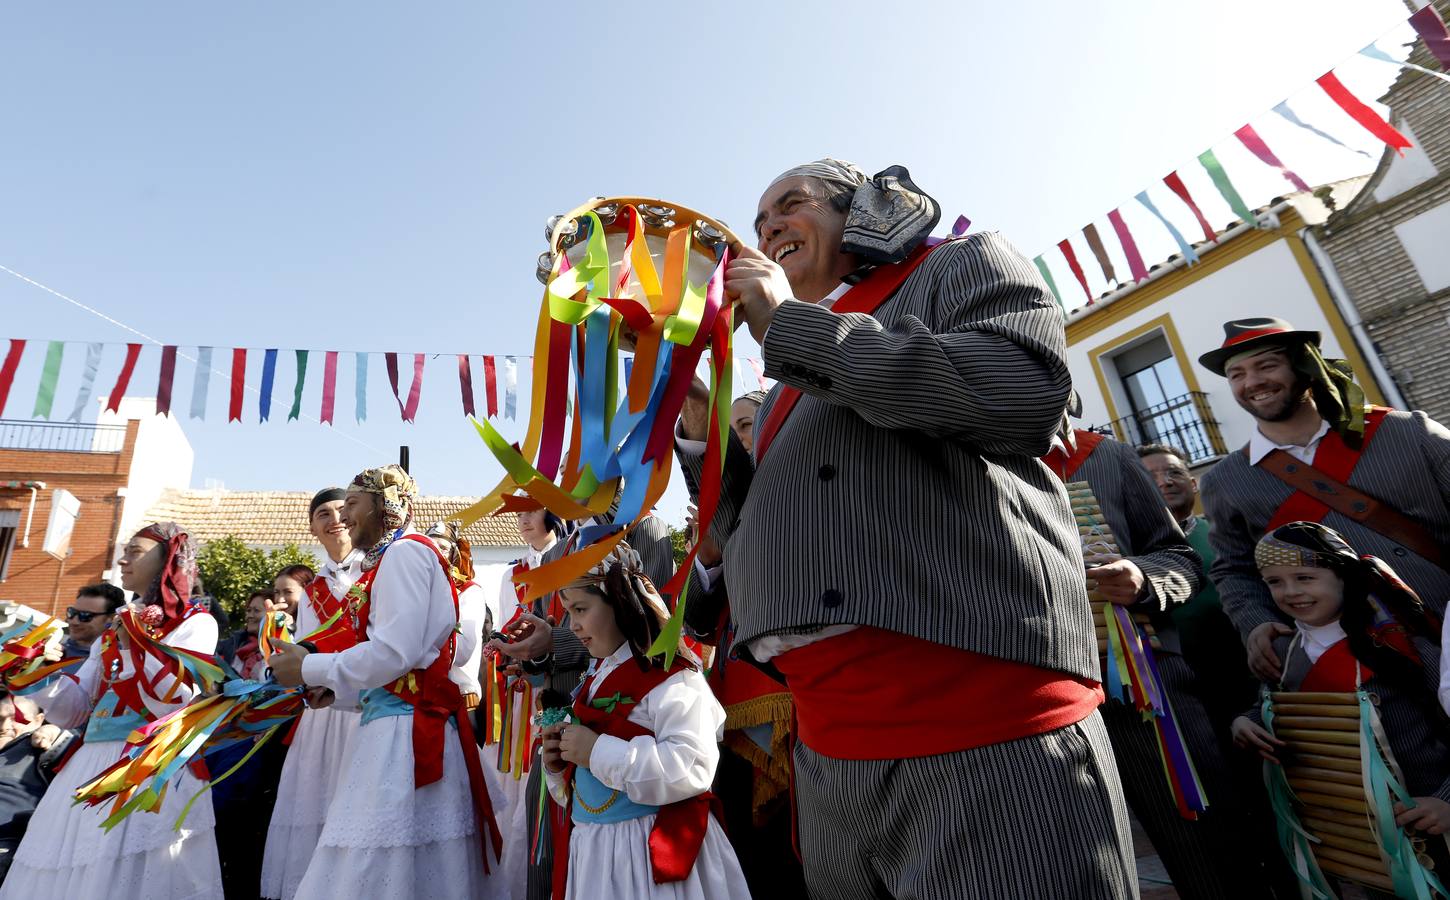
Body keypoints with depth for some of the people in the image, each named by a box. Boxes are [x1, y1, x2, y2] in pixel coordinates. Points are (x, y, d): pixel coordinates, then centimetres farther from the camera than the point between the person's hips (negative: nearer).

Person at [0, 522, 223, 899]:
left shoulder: (195, 623, -6)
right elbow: (75, 711, 14)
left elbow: (177, 705, -16)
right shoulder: (113, 631, 17)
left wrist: (135, 644, -19)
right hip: (90, 766, 7)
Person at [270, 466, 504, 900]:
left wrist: (309, 669, -5)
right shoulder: (391, 559, 20)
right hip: (398, 728, 9)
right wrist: (328, 685, 14)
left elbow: (394, 653, -17)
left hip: (405, 736, -9)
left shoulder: (405, 552, -9)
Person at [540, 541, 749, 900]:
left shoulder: (670, 676, -18)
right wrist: (559, 764, -3)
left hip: (652, 850, -7)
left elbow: (693, 768, -30)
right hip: (589, 849, 8)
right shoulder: (595, 679, 8)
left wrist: (598, 750, -27)